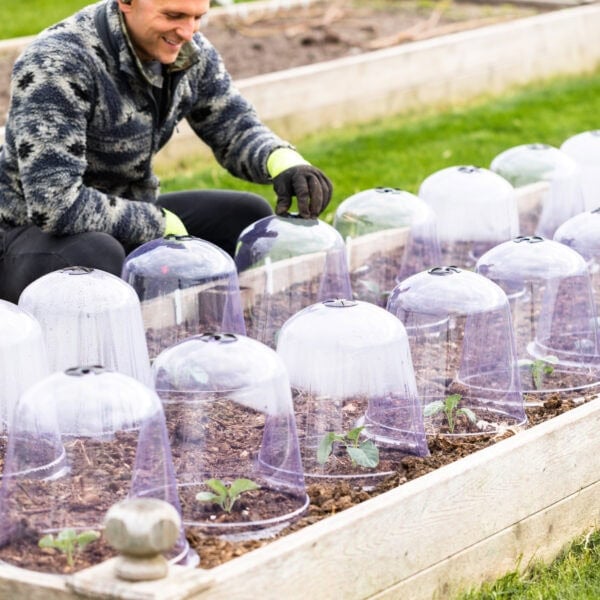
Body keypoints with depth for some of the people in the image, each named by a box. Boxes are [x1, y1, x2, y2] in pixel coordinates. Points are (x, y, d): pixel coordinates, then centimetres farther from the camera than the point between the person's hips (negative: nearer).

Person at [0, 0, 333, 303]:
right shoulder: (56, 63, -27)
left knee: (250, 218, -5)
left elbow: (234, 129, 4)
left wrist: (284, 161, -19)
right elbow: (54, 203, -34)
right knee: (96, 257, -39)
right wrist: (163, 225, -24)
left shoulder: (189, 52, -5)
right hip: (33, 231, -7)